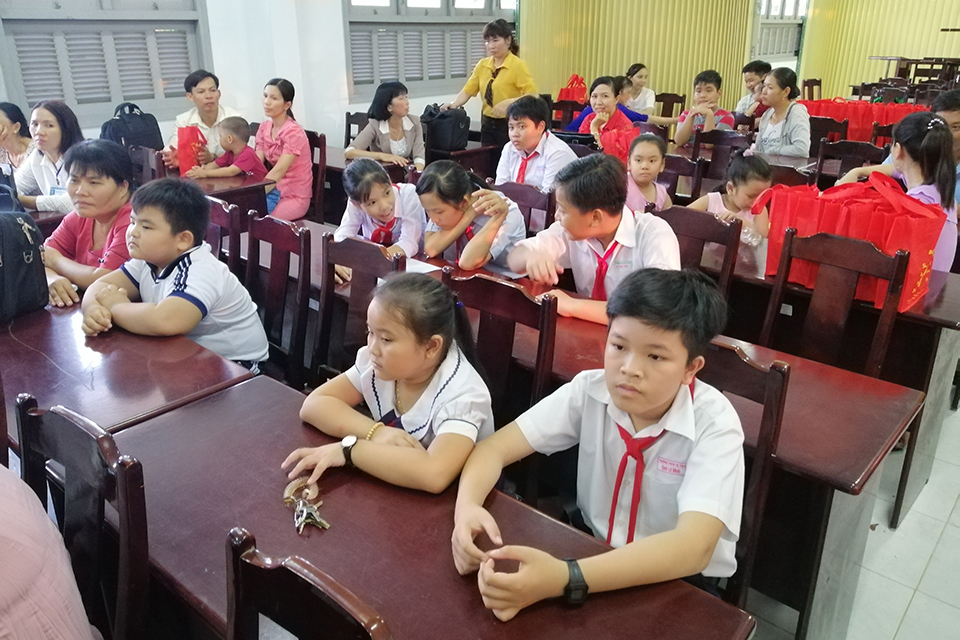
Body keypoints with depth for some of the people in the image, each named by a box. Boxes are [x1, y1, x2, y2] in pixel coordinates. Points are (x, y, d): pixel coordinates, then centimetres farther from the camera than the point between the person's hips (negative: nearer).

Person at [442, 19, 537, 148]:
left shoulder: (518, 65, -9)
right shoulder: (482, 65, 8)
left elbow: (532, 96, -16)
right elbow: (467, 90, 6)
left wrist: (509, 103, -29)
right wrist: (454, 104, -13)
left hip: (510, 125, -6)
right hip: (487, 124, 6)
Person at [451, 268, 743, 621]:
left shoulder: (715, 424, -21)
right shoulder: (589, 390, -12)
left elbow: (694, 547, -33)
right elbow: (495, 448, -11)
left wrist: (564, 579, -45)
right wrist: (467, 507, -33)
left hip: (677, 583, -3)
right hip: (594, 552, 4)